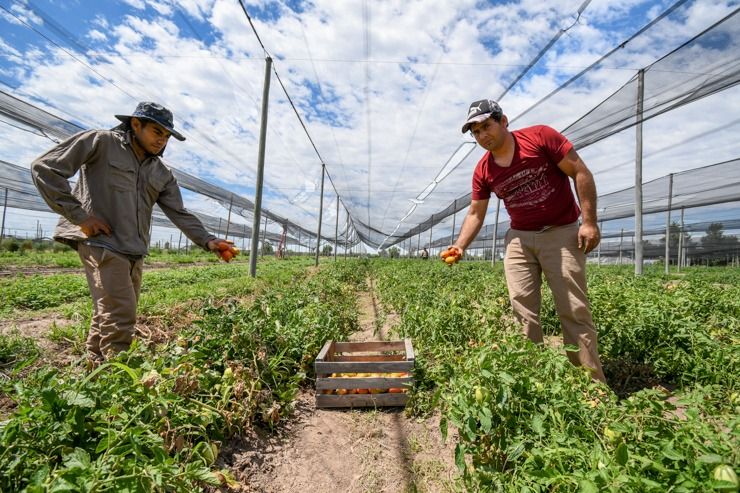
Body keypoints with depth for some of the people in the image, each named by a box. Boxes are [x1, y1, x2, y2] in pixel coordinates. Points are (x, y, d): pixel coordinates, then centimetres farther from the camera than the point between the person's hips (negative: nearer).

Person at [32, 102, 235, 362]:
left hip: (134, 253, 6)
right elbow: (44, 168, -6)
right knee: (120, 319, -12)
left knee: (109, 317, 16)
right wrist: (79, 215, -12)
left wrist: (208, 241, -9)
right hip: (102, 245, -6)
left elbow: (179, 213, 6)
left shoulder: (162, 173, 13)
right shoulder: (101, 142, -2)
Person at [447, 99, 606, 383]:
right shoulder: (482, 171, 3)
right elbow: (475, 213, 6)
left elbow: (581, 173, -7)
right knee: (523, 314, 1)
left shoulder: (540, 136, -8)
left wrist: (589, 221, -14)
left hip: (562, 234, -3)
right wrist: (460, 246, -10)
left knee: (574, 311, -2)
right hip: (519, 239, 4)